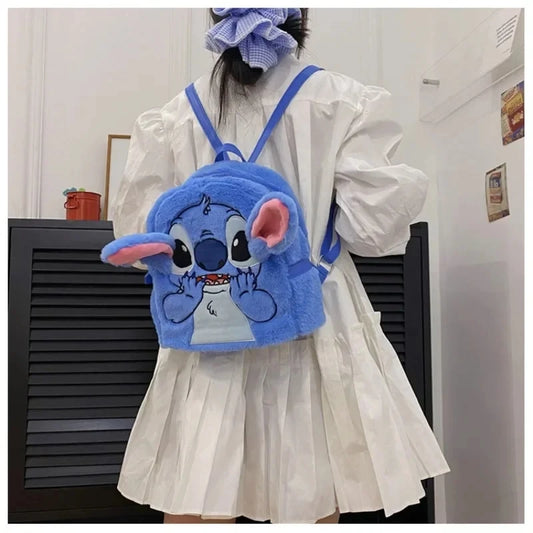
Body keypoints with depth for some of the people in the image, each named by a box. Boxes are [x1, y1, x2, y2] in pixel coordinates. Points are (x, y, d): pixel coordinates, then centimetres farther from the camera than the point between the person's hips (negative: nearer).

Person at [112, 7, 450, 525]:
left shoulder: (173, 115, 4)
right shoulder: (345, 102, -3)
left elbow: (139, 232, 5)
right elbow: (372, 226, -6)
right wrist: (410, 185, 15)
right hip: (309, 330, -1)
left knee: (192, 504, 13)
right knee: (309, 504, 12)